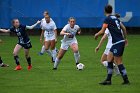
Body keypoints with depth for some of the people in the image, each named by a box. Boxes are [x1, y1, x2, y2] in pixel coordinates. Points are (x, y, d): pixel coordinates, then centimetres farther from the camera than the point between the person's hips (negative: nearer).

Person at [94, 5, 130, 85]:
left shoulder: (108, 19, -9)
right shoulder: (115, 18, 14)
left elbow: (102, 31, -10)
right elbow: (124, 28, 18)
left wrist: (96, 35, 9)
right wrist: (125, 38, 28)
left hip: (118, 42, -8)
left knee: (118, 62, -5)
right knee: (109, 59, 11)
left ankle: (126, 80, -3)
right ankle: (108, 80, 11)